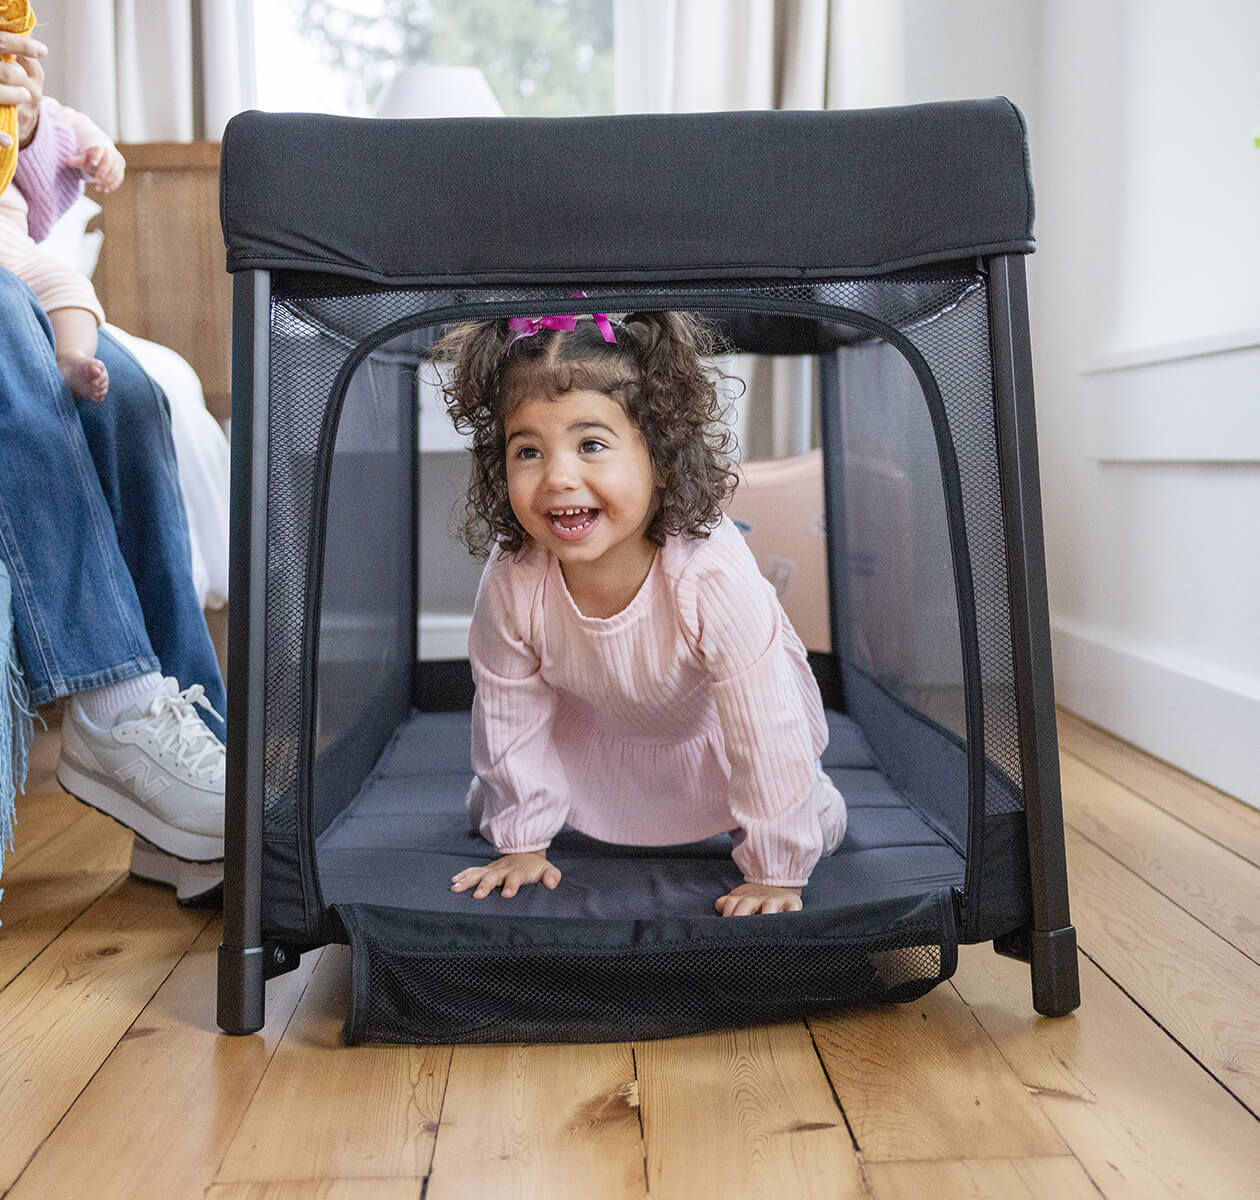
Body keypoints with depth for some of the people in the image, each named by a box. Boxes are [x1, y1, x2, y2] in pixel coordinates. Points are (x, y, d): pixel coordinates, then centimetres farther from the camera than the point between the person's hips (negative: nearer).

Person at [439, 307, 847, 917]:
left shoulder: (715, 576, -44)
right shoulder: (512, 584, -34)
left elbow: (769, 728, -33)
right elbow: (510, 715, -15)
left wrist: (775, 874, -26)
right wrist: (524, 841, -5)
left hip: (712, 723, -2)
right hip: (591, 725, 2)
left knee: (819, 829, 0)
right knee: (489, 810, 10)